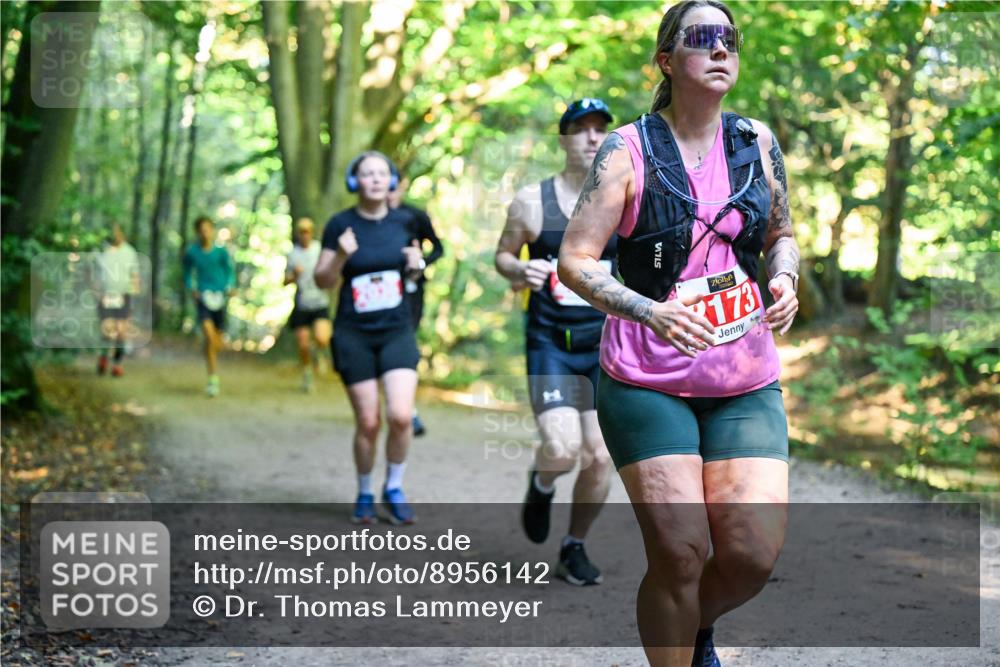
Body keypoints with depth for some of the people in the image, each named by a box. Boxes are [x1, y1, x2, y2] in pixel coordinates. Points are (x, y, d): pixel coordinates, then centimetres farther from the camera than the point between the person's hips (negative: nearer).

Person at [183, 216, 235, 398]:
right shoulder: (191, 252, 0)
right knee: (209, 334, -22)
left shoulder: (221, 251, -3)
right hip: (203, 297, -1)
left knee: (217, 342, 9)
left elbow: (230, 272, 7)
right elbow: (188, 274, 13)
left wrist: (230, 287, -11)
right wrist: (192, 289, -4)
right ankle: (213, 379, -17)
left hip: (219, 297, 1)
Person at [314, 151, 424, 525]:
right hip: (354, 336, -1)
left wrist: (415, 266, -6)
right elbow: (323, 281, -1)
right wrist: (341, 256, -20)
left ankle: (394, 488, 9)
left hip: (397, 331, 2)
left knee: (400, 416, -14)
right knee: (368, 423, -1)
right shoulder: (341, 225, -5)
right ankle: (364, 495, 22)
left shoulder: (404, 221, 3)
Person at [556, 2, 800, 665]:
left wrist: (785, 280, -2)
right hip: (646, 380, -3)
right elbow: (575, 260, -8)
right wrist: (653, 313, -23)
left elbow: (781, 235, 21)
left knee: (754, 553, -5)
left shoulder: (757, 142, 7)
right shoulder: (628, 150, -5)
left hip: (745, 383, 4)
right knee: (679, 554, -9)